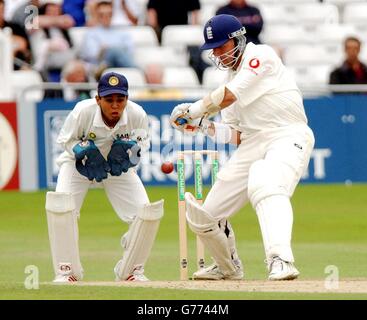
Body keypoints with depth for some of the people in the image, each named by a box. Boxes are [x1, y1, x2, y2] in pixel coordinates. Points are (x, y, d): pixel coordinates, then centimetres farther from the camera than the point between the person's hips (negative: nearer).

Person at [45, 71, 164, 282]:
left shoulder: (137, 115, -26)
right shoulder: (83, 111, -31)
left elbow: (143, 141, -5)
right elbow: (66, 139, -13)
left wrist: (130, 148, -28)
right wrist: (84, 151, -31)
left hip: (119, 168, 2)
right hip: (79, 164, -2)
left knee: (147, 213, -13)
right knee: (60, 206, -27)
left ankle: (131, 270, 10)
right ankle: (67, 271, -12)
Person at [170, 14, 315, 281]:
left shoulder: (261, 55, -3)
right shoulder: (233, 77, 22)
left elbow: (229, 96, -14)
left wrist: (193, 110, -2)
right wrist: (206, 127, 2)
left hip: (287, 136, -8)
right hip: (252, 145, 8)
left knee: (268, 187, -40)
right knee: (202, 216, 7)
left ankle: (280, 261, -54)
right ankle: (228, 267, 34)